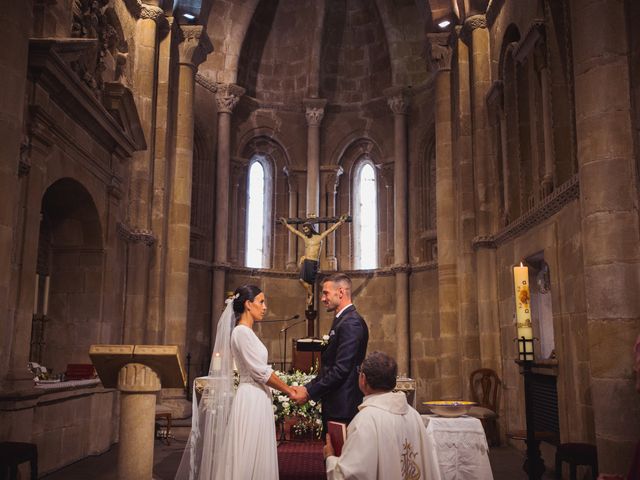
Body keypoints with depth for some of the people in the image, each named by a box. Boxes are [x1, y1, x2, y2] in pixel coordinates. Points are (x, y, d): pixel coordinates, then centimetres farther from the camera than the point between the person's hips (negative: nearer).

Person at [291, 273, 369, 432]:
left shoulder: (351, 323, -17)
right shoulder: (343, 320, 14)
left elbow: (341, 369, -22)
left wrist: (309, 392, -16)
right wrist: (308, 387, 8)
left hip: (342, 407, -9)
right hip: (337, 403, 9)